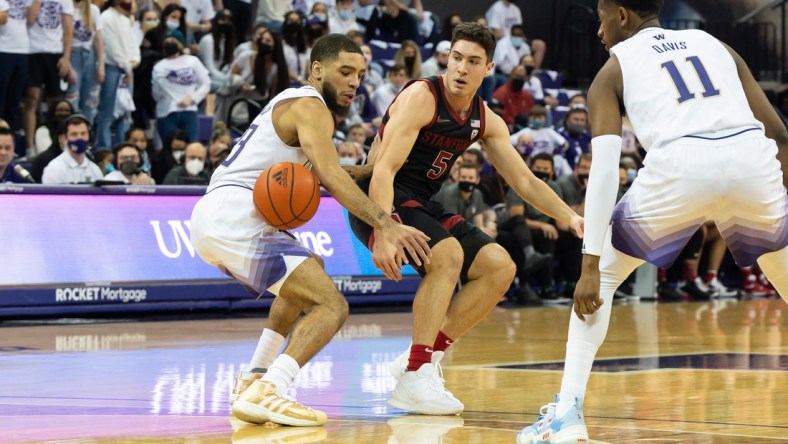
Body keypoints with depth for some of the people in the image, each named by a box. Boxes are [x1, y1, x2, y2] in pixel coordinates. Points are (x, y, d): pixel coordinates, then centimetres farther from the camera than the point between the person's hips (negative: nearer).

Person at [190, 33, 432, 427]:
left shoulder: (290, 102, 26)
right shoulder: (310, 105, -4)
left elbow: (320, 174, 31)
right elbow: (330, 176, -20)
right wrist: (386, 225, -28)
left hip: (209, 218, 10)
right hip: (234, 219, -10)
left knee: (308, 272, 33)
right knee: (331, 306, -16)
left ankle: (254, 378, 23)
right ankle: (266, 394, -34)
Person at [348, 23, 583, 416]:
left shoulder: (486, 121, 5)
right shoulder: (420, 97, -18)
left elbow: (525, 181, 11)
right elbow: (383, 170, -27)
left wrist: (570, 217, -2)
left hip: (421, 206, 8)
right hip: (377, 203, -8)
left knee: (500, 268, 0)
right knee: (448, 254, -31)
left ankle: (426, 357, 2)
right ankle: (415, 378, -26)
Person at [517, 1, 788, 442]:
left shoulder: (613, 70, 20)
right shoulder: (713, 44, 29)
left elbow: (605, 169, 6)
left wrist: (590, 266, 4)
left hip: (681, 165, -3)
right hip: (752, 159, 3)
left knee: (602, 277, 19)